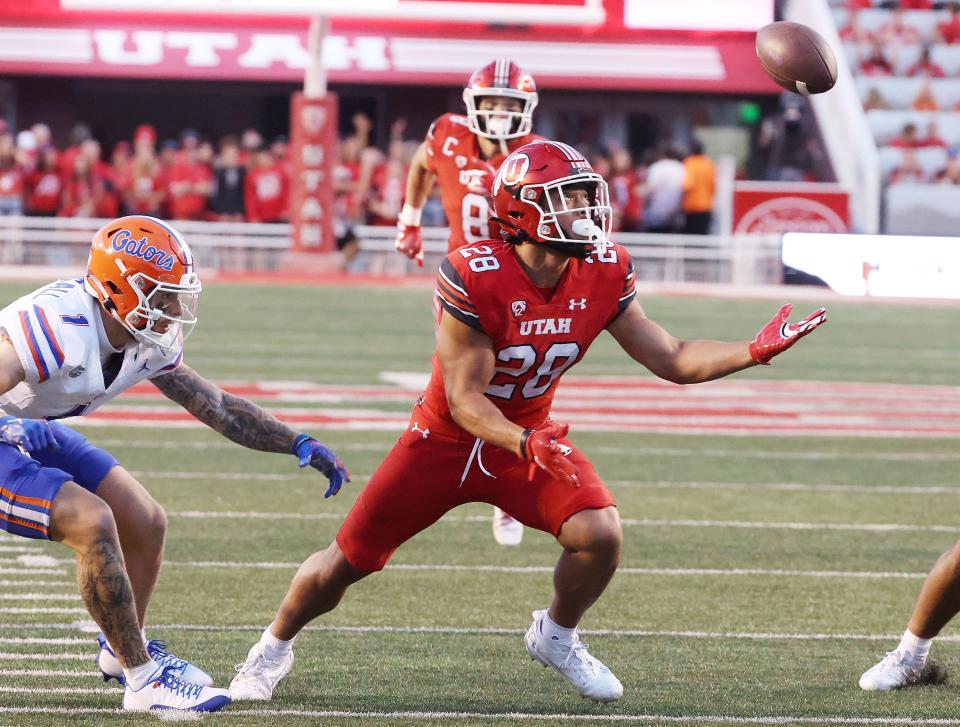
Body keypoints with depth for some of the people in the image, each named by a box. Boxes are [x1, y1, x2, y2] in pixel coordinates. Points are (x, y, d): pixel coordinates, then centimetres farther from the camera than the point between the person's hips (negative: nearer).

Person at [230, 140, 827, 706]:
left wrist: (757, 351, -22)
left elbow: (674, 361, -9)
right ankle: (276, 645, 34)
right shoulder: (474, 278, -29)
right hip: (447, 440, -3)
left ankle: (556, 637, 11)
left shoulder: (603, 276, -14)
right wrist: (525, 444, -42)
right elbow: (464, 398, -26)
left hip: (529, 437, 3)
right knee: (347, 563, 3)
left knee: (600, 535, -21)